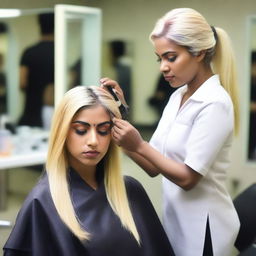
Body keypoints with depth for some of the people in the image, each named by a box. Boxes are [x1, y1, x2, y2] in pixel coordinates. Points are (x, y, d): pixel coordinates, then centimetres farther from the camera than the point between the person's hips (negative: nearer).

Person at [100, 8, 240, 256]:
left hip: (202, 226, -8)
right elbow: (154, 167, 1)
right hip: (175, 219, 8)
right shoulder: (177, 97, 6)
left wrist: (139, 145, -24)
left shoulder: (214, 103, -19)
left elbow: (188, 177, -20)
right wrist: (121, 112, -5)